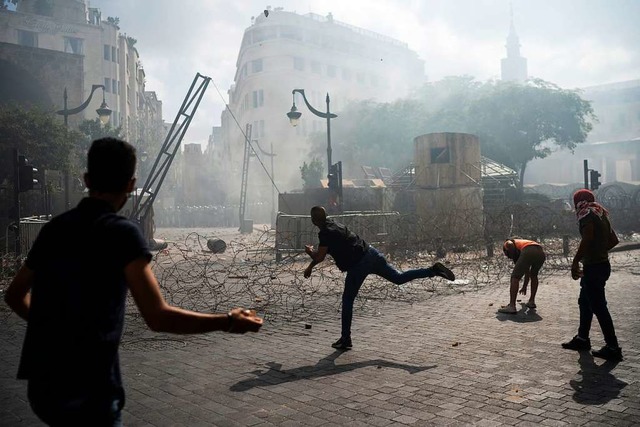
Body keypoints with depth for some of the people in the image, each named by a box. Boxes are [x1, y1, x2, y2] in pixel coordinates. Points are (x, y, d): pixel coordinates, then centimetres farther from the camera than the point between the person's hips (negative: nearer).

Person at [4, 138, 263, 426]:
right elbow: (158, 317, -23)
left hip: (41, 384, 7)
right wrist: (227, 322, -12)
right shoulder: (121, 232, -15)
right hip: (86, 391, -7)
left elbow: (14, 295, 18)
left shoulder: (54, 228, 5)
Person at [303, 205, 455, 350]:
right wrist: (310, 267, 27)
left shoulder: (326, 233, -12)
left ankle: (345, 339, 11)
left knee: (347, 300, 5)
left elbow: (319, 257, -13)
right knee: (399, 278, 13)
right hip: (370, 253, 8)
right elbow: (323, 253, 26)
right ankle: (434, 270, 1)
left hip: (357, 265, -8)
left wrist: (309, 251, 9)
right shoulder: (332, 223, 16)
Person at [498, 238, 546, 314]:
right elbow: (527, 271, 49)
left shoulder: (507, 244, 29)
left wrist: (514, 258, 13)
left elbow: (510, 244, -3)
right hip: (541, 253, 7)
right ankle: (531, 302, 32)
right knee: (534, 275, 32)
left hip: (528, 252, -7)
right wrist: (524, 286, 59)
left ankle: (512, 306, -6)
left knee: (515, 277, 2)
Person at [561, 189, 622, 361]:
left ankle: (613, 348, -1)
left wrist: (575, 262, -22)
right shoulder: (600, 214, 15)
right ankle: (582, 338, 29)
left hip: (593, 267, -10)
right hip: (602, 264, 10)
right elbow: (613, 240, 17)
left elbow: (587, 239, -26)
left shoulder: (586, 214, -12)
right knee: (584, 301, 19)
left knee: (599, 306, -5)